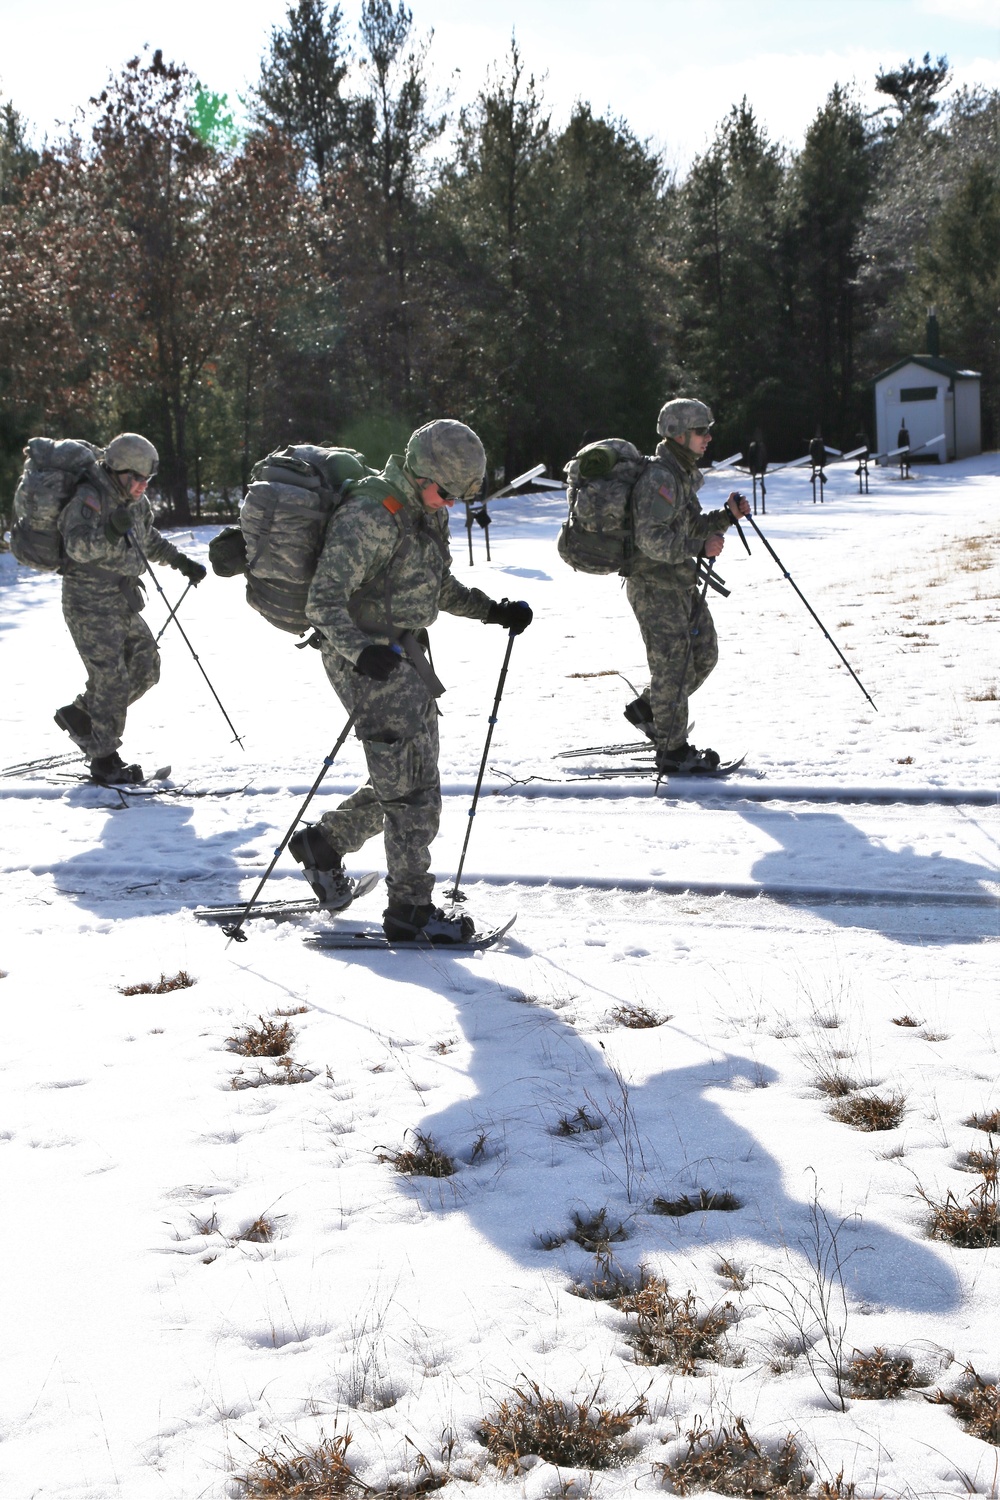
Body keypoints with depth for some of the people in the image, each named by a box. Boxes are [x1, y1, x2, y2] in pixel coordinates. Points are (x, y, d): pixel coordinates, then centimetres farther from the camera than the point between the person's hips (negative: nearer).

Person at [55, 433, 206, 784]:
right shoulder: (89, 499, -17)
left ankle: (80, 715, 22)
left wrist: (180, 561, 21)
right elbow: (77, 545, -33)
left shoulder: (136, 502, 9)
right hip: (89, 602, -9)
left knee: (146, 667, 8)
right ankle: (104, 760, 1)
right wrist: (109, 533, -50)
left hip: (123, 602, 9)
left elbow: (149, 540, 28)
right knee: (112, 678, -10)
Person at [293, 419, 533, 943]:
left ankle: (322, 844, 33)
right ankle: (410, 909, 2)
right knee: (413, 786, -7)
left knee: (406, 782, 16)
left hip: (407, 654, 9)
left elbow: (440, 587, 21)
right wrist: (360, 649, -42)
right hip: (368, 660, -9)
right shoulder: (367, 518, -20)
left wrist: (493, 610, 8)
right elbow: (324, 603, -26)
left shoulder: (427, 513, 8)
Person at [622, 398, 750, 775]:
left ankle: (646, 708, 29)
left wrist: (726, 516, 4)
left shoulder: (684, 474, 13)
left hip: (681, 582, 10)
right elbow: (651, 539, -26)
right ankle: (672, 751, 4)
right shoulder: (658, 478, -19)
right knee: (673, 665, -6)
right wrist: (699, 548, -25)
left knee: (704, 654, 13)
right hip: (654, 586, -10)